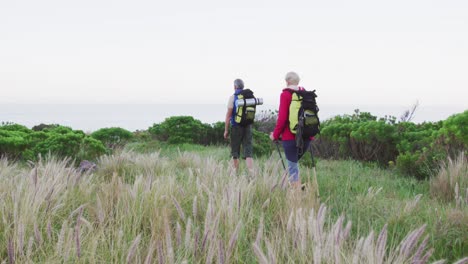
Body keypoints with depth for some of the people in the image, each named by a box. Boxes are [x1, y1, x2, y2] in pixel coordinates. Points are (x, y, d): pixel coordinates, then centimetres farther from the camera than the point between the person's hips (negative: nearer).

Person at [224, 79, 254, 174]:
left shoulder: (233, 97, -8)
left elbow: (228, 115, -11)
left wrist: (226, 130, -6)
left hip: (236, 127, -3)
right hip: (248, 127, 3)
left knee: (235, 153, 8)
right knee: (248, 152, 0)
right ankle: (251, 173, -13)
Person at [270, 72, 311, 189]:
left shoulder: (285, 94, -7)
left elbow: (282, 117, -11)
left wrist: (275, 134, -1)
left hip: (290, 136, -5)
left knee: (292, 165, 2)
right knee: (294, 162, 22)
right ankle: (299, 187, 15)